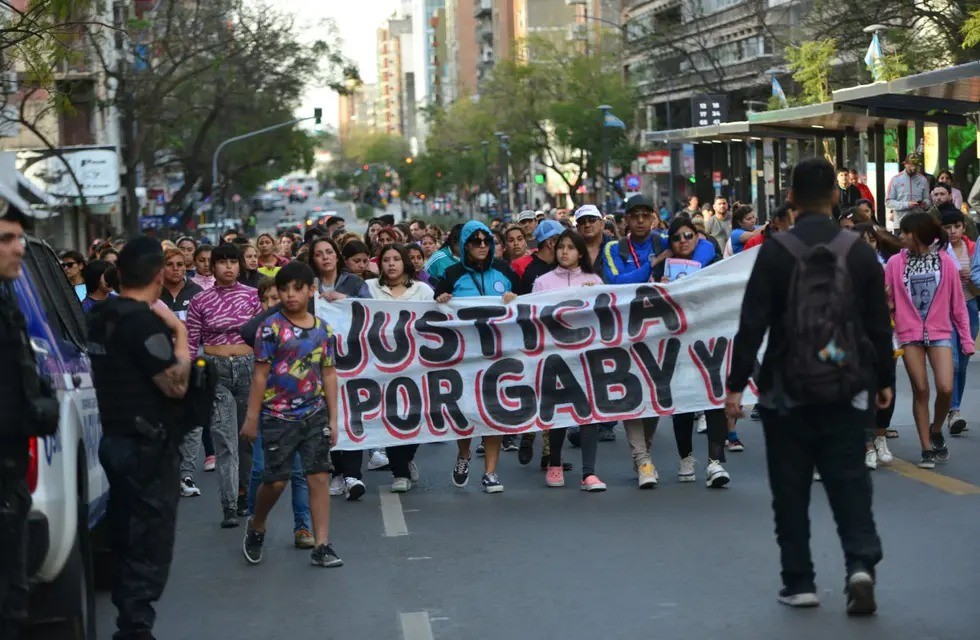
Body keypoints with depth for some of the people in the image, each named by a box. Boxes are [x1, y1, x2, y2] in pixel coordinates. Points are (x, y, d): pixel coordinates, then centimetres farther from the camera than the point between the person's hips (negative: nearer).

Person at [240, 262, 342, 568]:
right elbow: (261, 375, -6)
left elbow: (329, 375, 9)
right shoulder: (271, 327, -7)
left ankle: (321, 546, 5)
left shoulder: (323, 330, 5)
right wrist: (252, 417, -6)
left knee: (319, 477, 0)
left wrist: (333, 418, 7)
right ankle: (256, 528, 29)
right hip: (278, 416, -3)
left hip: (315, 415, 3)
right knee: (276, 480, 1)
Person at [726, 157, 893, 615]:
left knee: (791, 488, 8)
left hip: (788, 391, -2)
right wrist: (884, 380, 17)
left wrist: (736, 383, -5)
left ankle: (799, 583, 11)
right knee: (849, 480, 8)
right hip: (847, 390, 2)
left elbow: (752, 324, -10)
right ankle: (861, 563, -13)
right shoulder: (860, 252, 1)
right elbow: (879, 324, 6)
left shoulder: (775, 252, -7)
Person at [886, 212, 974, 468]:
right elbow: (885, 301, 1)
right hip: (910, 334, 0)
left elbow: (957, 303, 2)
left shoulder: (946, 261, -2)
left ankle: (936, 431, 17)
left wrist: (966, 339, 3)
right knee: (921, 390, 2)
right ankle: (927, 449, 12)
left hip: (940, 333, 0)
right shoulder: (895, 263, -2)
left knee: (945, 388, -12)